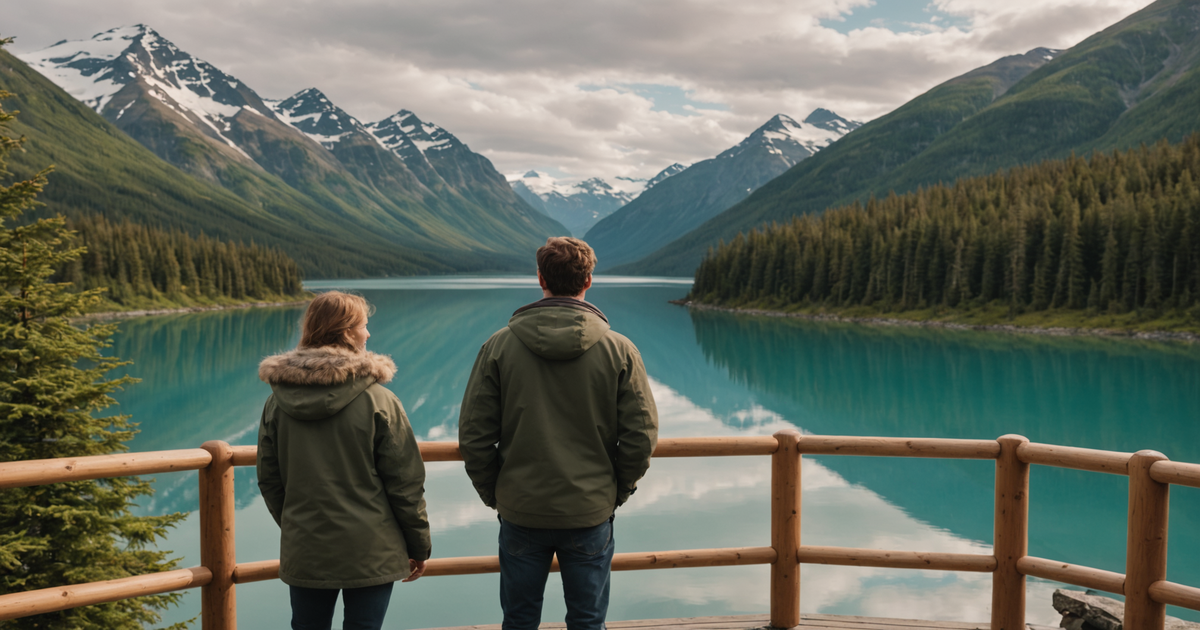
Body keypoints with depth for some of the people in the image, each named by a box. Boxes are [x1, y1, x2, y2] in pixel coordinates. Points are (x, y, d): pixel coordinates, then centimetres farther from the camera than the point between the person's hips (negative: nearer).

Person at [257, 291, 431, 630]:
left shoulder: (277, 402, -1)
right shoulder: (378, 401, -14)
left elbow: (269, 481, 7)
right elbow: (405, 483, -10)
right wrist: (419, 546, 2)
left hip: (304, 553, 4)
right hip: (369, 552, -4)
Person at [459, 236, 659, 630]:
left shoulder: (499, 346, -8)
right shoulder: (619, 350, -8)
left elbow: (473, 435, -7)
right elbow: (641, 436, -7)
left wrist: (492, 493, 6)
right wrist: (617, 491, 8)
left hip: (520, 512, 1)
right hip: (591, 513, 0)